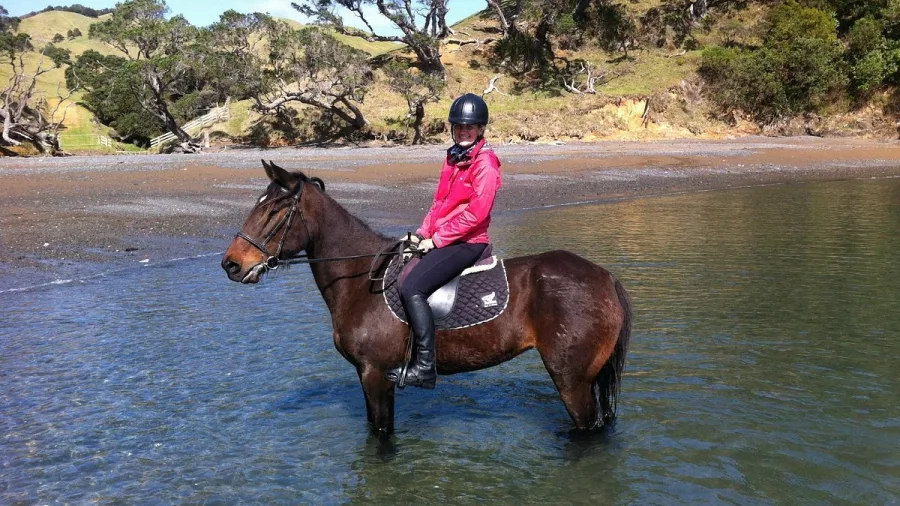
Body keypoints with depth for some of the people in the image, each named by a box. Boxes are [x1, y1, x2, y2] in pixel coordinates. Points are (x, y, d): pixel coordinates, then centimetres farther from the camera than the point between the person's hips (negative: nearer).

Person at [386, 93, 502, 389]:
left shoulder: (485, 163, -12)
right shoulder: (454, 158, 16)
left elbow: (476, 213, -19)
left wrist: (437, 240, -15)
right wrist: (422, 233, 5)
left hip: (468, 243, -10)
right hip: (440, 240, 10)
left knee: (412, 288, -24)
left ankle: (424, 367, -21)